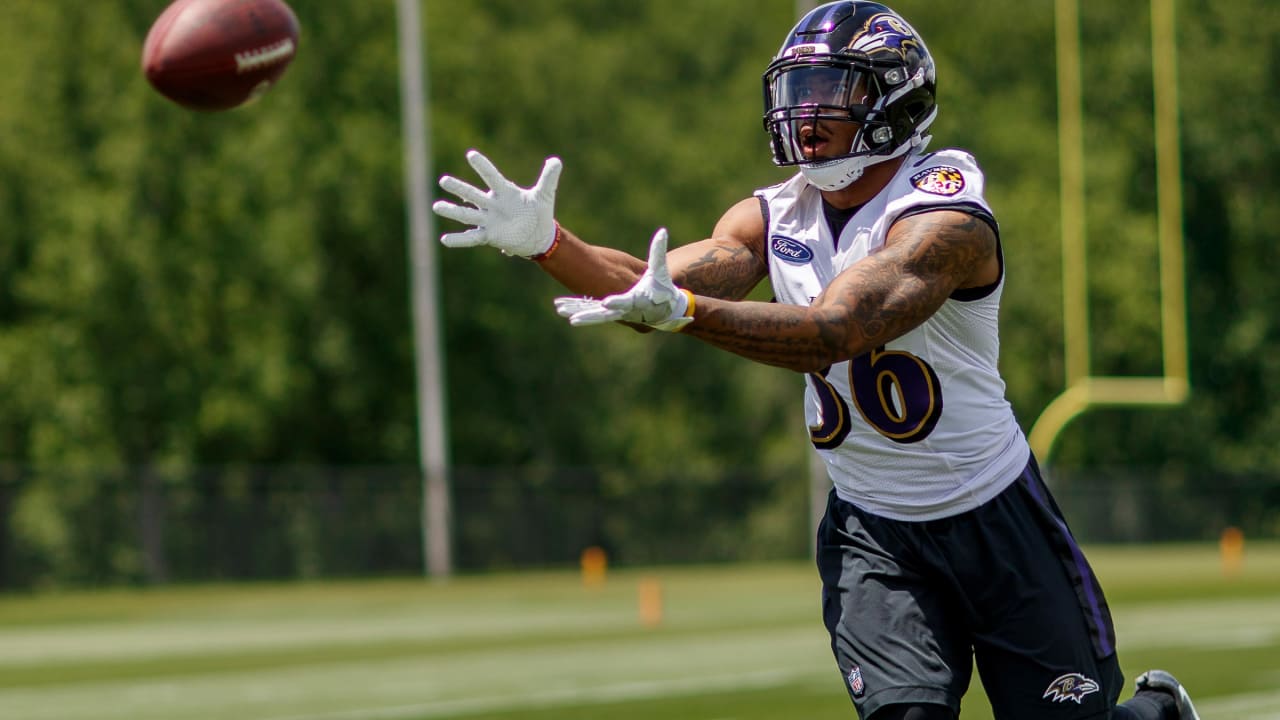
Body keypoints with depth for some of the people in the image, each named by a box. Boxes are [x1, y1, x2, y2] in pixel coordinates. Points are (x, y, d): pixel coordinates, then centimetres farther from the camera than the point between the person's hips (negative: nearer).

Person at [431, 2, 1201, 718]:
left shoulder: (947, 219, -21)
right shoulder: (775, 218, 0)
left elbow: (837, 333, -36)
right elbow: (652, 286, -13)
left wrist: (683, 310, -48)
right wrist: (545, 243, -30)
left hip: (993, 521, -4)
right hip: (871, 530, 4)